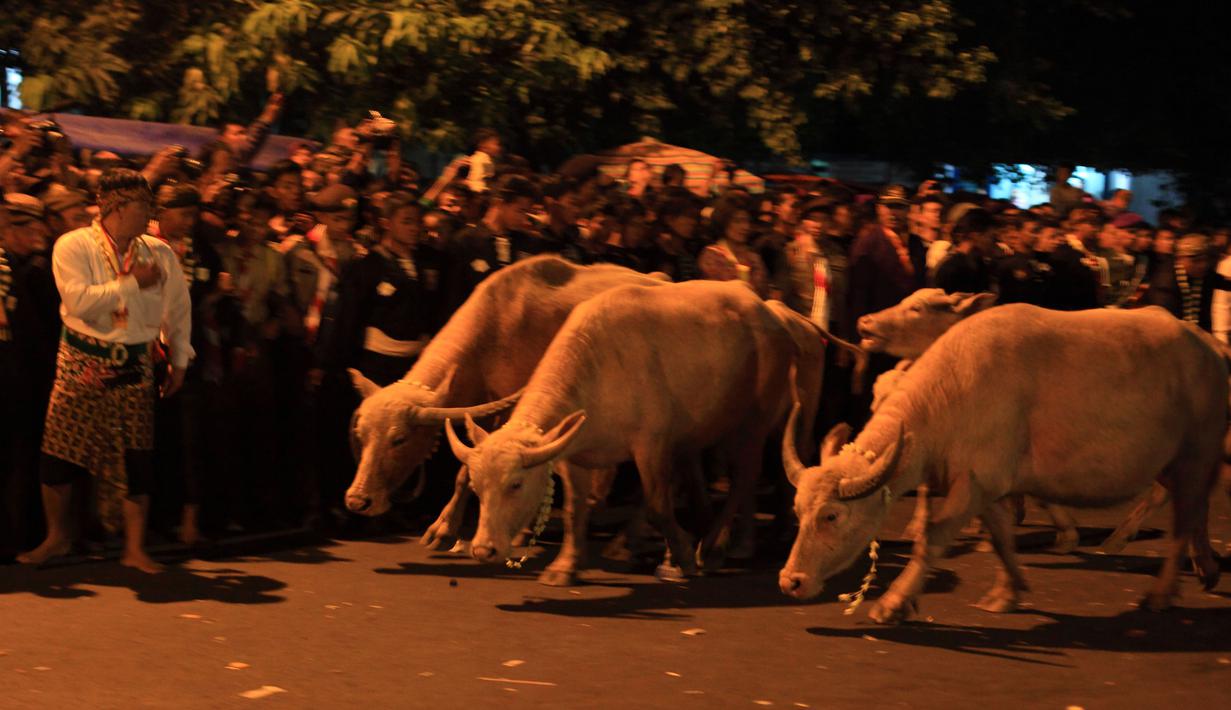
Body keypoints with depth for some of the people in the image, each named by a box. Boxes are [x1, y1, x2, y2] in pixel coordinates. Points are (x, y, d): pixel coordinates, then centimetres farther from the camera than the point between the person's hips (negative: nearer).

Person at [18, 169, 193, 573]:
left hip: (134, 368, 2)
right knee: (59, 451, 0)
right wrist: (131, 282, -17)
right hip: (81, 364, -2)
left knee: (136, 459, -1)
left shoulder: (159, 254, 3)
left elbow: (178, 310, 15)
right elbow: (79, 300, -22)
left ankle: (135, 549, 10)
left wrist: (180, 361, 15)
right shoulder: (73, 246, -7)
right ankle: (57, 536, 21)